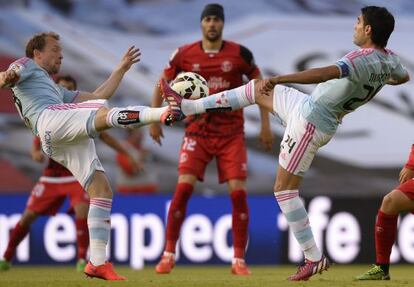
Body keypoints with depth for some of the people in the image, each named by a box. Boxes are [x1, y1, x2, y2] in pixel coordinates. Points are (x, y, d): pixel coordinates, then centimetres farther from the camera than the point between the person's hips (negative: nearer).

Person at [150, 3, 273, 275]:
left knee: (239, 192, -9)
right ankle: (169, 254, -3)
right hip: (197, 131, 0)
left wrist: (265, 124, 5)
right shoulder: (185, 54, -1)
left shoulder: (240, 54, -2)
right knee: (183, 188, -13)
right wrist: (154, 120, 7)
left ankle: (239, 260, 1)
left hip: (232, 133, 0)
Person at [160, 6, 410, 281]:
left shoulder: (363, 59, -28)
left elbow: (325, 73, -44)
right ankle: (187, 107, 31)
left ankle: (314, 258, 2)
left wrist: (279, 79, -48)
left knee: (284, 189, -1)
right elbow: (403, 77, 23)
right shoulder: (390, 60, -1)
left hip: (310, 122, -10)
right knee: (259, 90, 22)